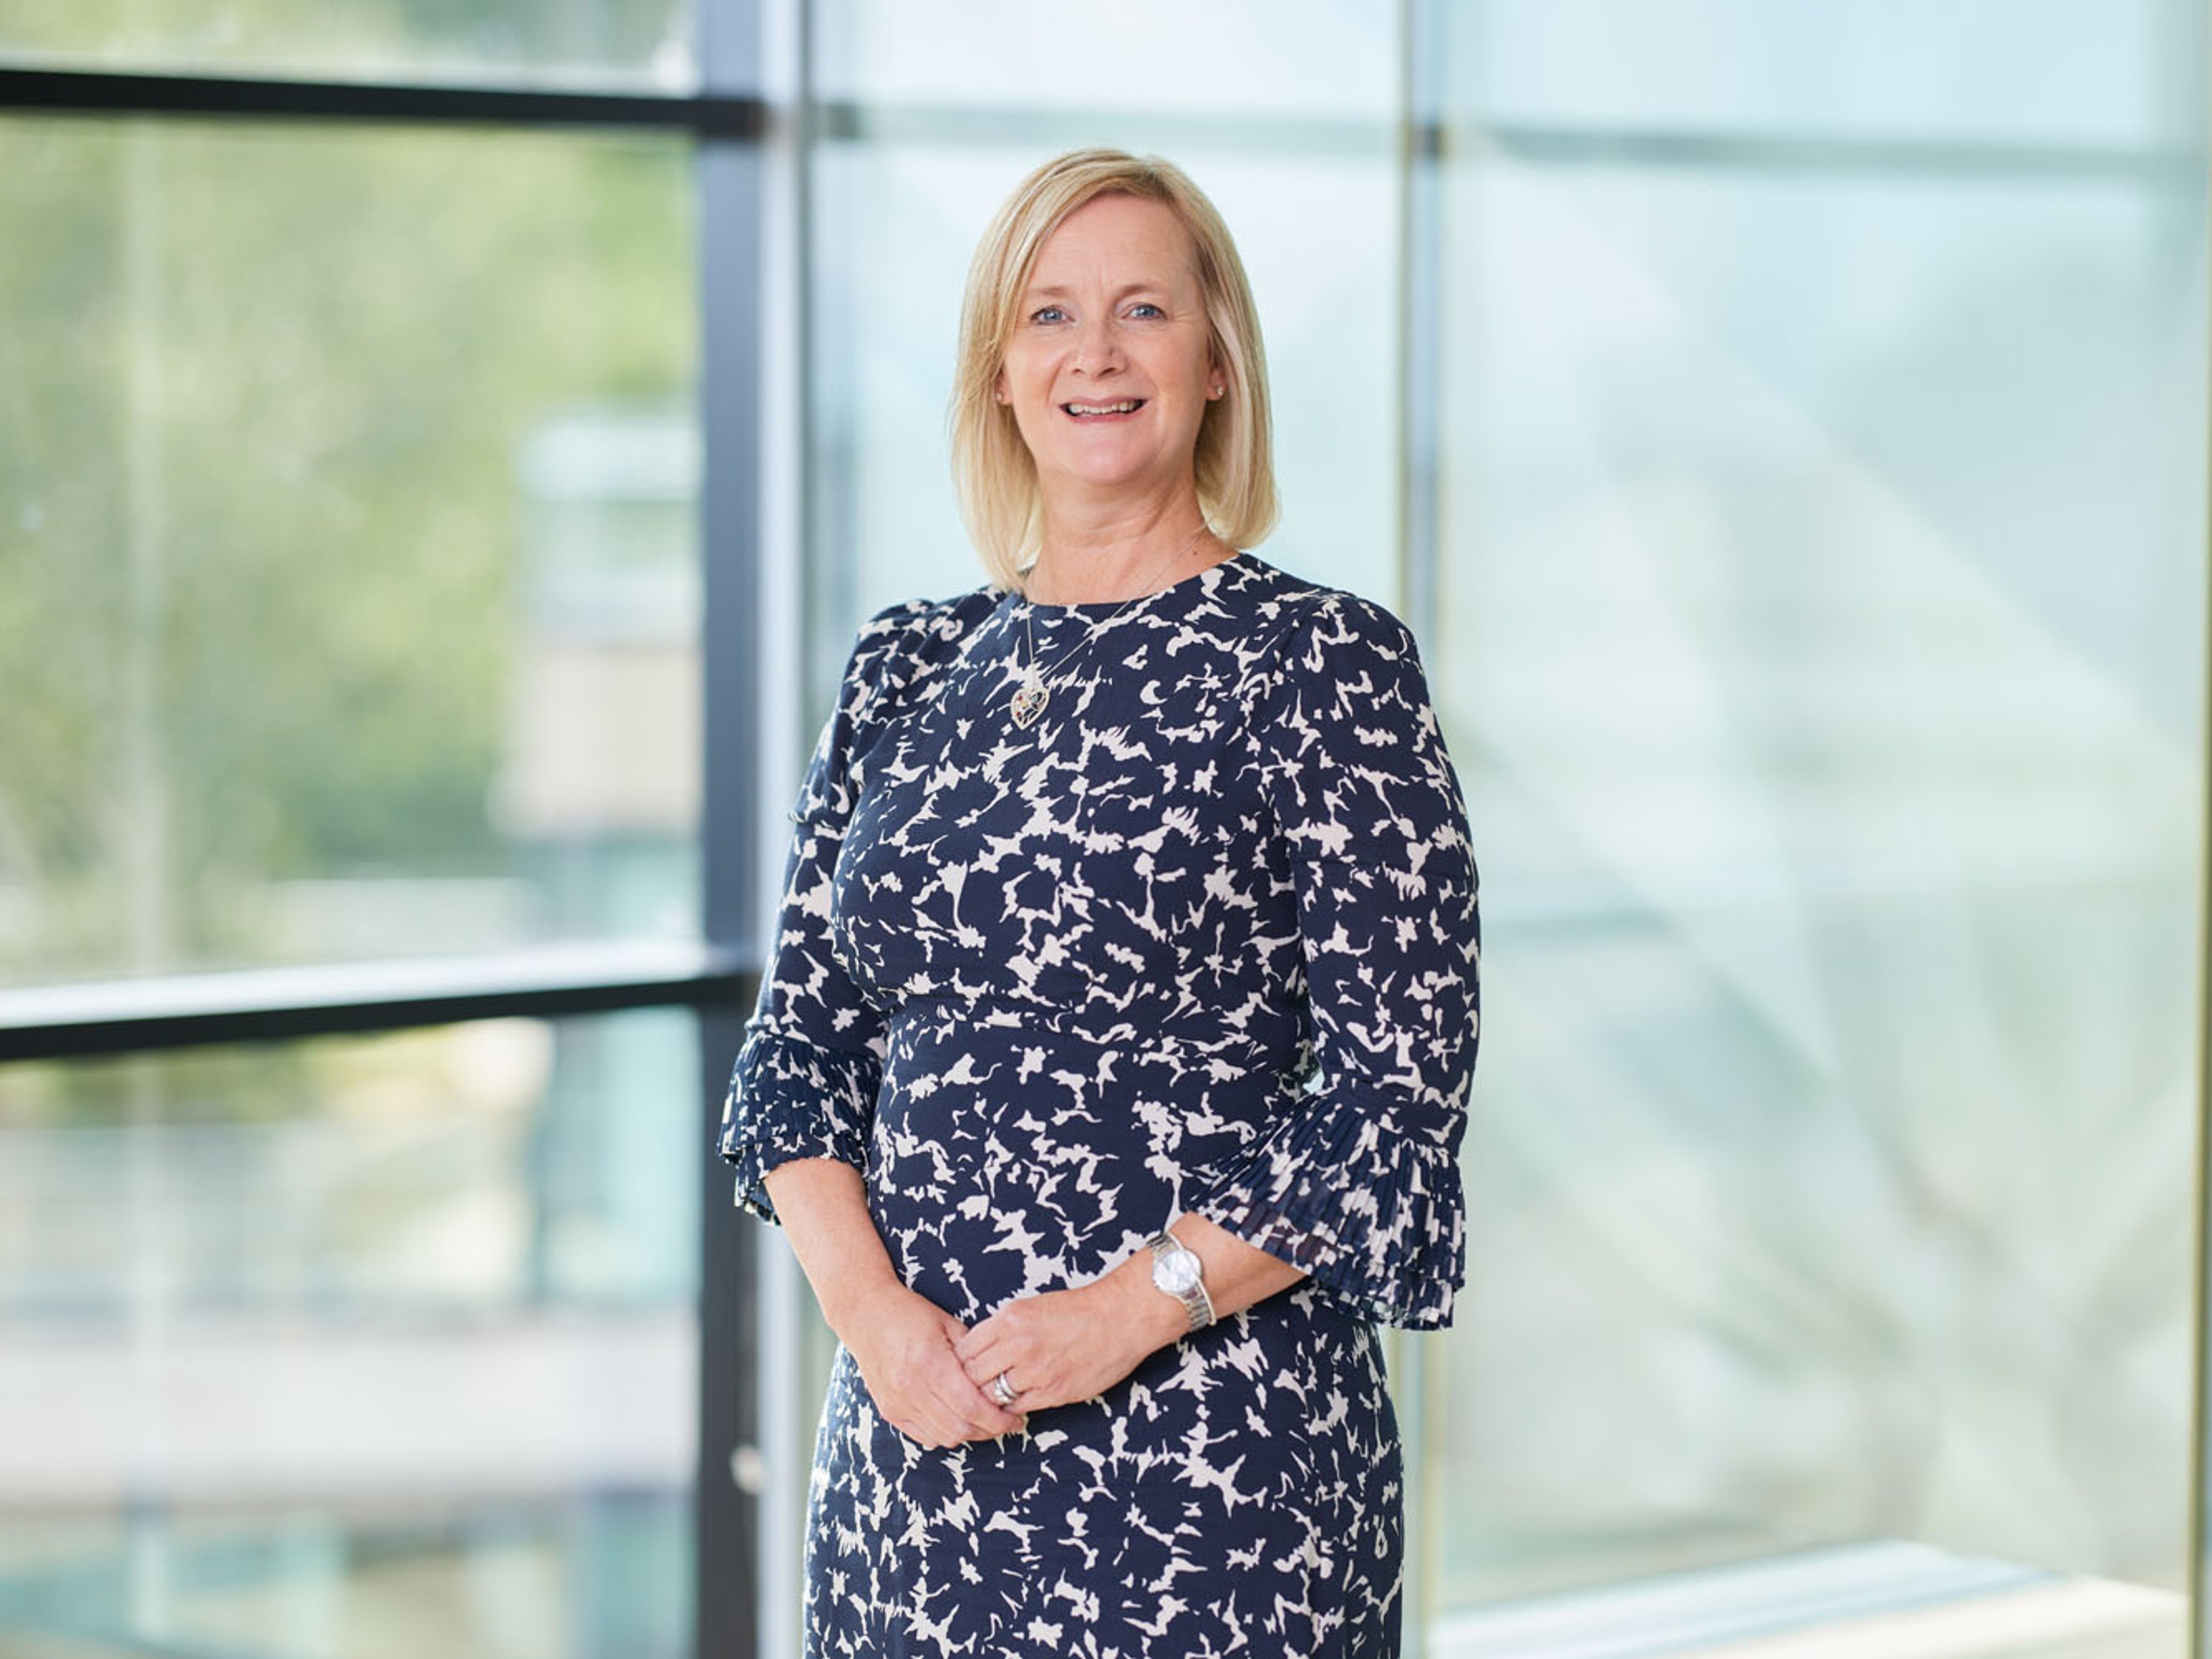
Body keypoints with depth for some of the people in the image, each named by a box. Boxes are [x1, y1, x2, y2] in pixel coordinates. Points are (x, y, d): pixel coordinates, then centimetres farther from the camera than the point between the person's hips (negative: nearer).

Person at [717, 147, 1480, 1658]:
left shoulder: (1320, 664, -5)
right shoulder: (906, 670, 10)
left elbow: (1400, 1094, -9)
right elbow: (801, 1039, 10)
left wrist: (1133, 1307, -16)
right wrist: (873, 1311, -6)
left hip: (1210, 1438, -4)